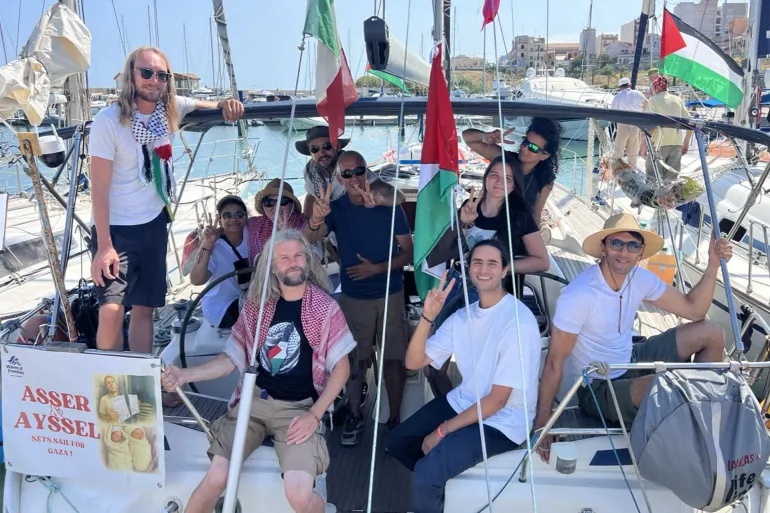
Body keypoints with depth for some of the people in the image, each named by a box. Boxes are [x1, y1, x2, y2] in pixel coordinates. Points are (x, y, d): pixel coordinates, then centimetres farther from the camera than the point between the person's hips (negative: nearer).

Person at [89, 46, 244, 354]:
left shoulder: (170, 110, -1)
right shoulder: (108, 121, -15)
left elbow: (203, 105, 19)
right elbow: (99, 188, -15)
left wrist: (227, 104, -7)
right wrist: (104, 246, -18)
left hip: (154, 225, 5)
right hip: (116, 228, -5)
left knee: (144, 308, 11)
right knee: (111, 310, -17)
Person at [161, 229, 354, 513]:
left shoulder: (325, 308, -1)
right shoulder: (256, 305, 6)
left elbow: (341, 367, 1)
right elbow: (233, 358, 9)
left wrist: (314, 415, -10)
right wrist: (185, 375, -6)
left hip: (298, 407, -2)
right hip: (253, 401, 2)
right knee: (215, 478, -17)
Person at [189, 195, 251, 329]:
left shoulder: (250, 235, -9)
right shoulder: (214, 246, -22)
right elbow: (196, 280, -38)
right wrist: (207, 246, -46)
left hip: (247, 298, 6)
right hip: (221, 307, -6)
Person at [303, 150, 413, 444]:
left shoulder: (389, 206, -4)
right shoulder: (336, 208, -4)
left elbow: (408, 252, -2)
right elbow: (309, 239, -22)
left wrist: (377, 268, -17)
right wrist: (316, 219, -46)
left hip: (390, 295, 0)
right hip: (353, 296, 0)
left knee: (394, 358, 4)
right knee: (356, 359, 5)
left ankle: (395, 417, 16)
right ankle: (354, 417, 20)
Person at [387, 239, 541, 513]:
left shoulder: (519, 321, -22)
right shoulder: (462, 315, 1)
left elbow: (497, 400, -20)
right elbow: (414, 362, -2)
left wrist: (443, 430, -15)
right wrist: (427, 317, -18)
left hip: (502, 421, -8)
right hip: (463, 403, 8)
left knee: (427, 472, -23)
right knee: (397, 441, 12)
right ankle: (440, 485, 34)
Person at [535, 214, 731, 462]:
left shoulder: (640, 278, -5)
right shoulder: (579, 295, -29)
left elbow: (693, 310, 4)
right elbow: (555, 362, -25)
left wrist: (713, 265, -10)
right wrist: (541, 426, -24)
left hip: (630, 362, 8)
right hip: (597, 389, -8)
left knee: (711, 333, 5)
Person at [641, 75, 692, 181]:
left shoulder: (653, 101, -3)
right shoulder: (678, 100, 12)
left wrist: (644, 146, -10)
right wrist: (686, 142, 19)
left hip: (659, 145, -5)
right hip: (677, 144, 5)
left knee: (653, 178, -1)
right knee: (671, 178, 9)